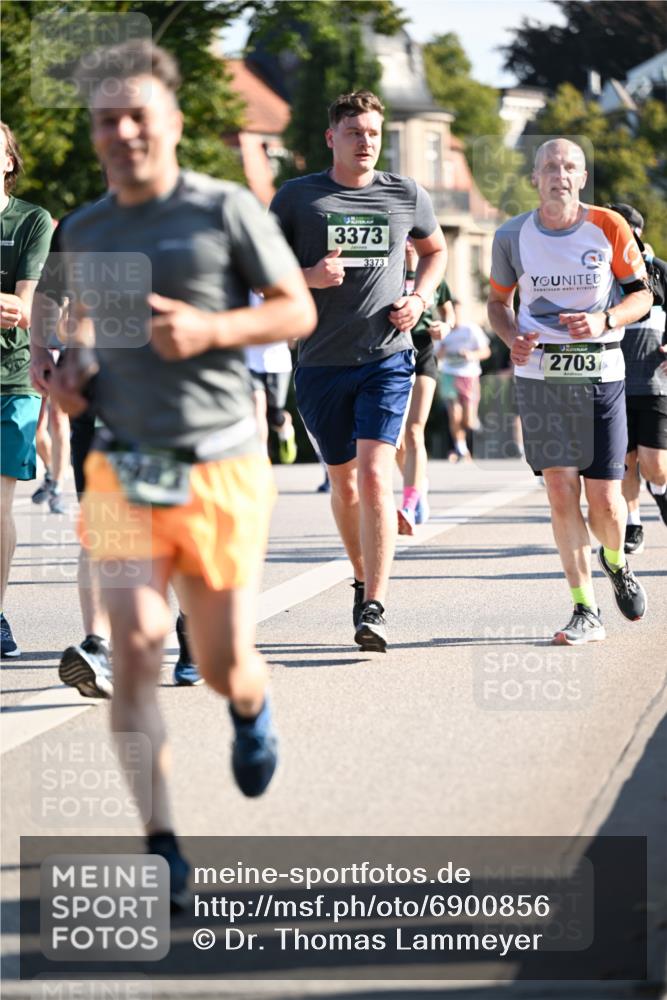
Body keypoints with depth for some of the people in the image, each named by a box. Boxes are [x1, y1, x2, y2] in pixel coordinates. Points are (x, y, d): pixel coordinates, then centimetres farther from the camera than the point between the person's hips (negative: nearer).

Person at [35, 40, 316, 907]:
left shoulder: (226, 210, -3)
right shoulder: (83, 233, 9)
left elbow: (297, 310, 0)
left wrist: (208, 329, -17)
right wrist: (71, 371, 4)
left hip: (220, 467, -2)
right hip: (123, 469, 2)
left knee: (222, 661, 4)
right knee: (134, 645, -14)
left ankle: (251, 707, 44)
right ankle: (160, 849, -10)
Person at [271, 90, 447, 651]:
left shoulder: (407, 196, 5)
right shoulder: (296, 198, 1)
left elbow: (436, 250, 23)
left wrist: (420, 298, 4)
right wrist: (308, 277, -15)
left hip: (387, 357, -1)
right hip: (321, 363, 1)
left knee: (374, 476, -15)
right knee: (343, 481, 12)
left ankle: (375, 608, -17)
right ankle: (364, 580, 35)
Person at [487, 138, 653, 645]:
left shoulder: (609, 227, -2)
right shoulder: (512, 236, 2)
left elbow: (640, 294, 4)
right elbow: (498, 301, 15)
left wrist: (603, 321, -15)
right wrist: (512, 336, -6)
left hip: (600, 374, -1)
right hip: (540, 375, 1)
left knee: (604, 498, -3)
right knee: (561, 492, -5)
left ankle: (616, 561, 32)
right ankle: (586, 611, 2)